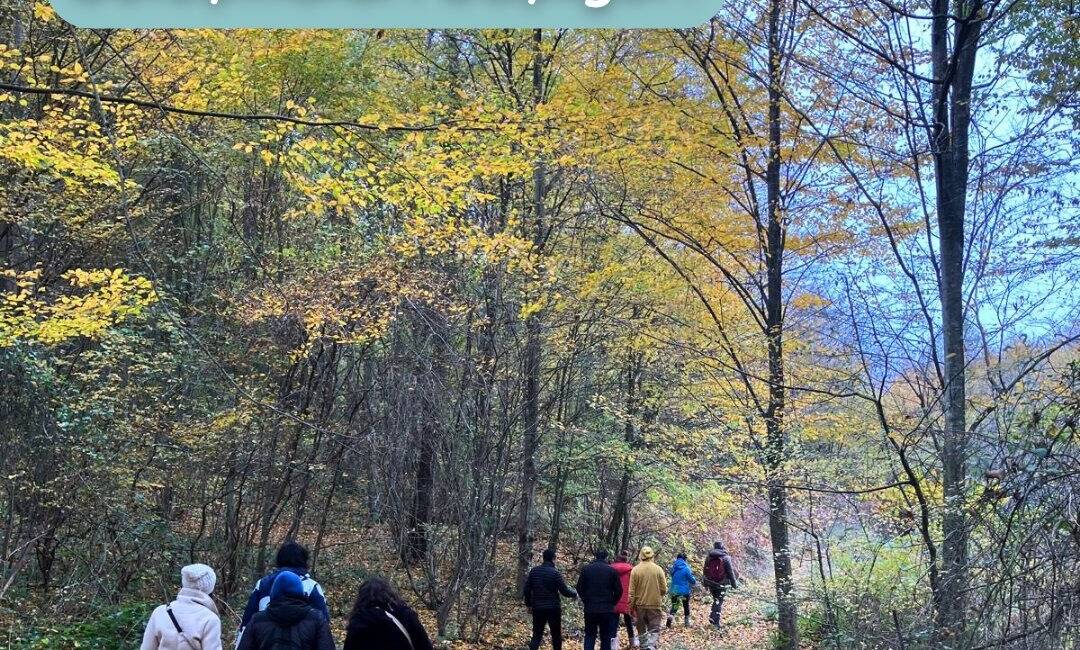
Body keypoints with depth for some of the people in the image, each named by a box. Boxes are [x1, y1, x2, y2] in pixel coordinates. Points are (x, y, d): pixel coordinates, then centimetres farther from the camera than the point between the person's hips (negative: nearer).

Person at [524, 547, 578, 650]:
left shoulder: (534, 571, 2)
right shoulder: (555, 573, -11)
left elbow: (527, 589, 4)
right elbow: (564, 591, -10)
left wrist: (528, 604, 16)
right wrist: (575, 594, 8)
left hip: (537, 608, 3)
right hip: (553, 608, -3)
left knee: (537, 635, 7)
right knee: (556, 635, 11)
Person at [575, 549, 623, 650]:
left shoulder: (586, 569, 0)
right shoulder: (612, 570, -4)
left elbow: (580, 588, 2)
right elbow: (618, 590, -3)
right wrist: (612, 603, 9)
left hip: (590, 608, 1)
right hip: (607, 609, -1)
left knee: (590, 635, 11)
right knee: (606, 637, 8)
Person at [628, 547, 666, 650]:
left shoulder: (635, 570, -6)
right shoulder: (658, 569, -6)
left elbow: (631, 592, -5)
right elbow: (664, 590, -1)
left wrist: (631, 607, 4)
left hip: (640, 606, 1)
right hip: (655, 605, -1)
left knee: (642, 631, 17)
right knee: (654, 630, 3)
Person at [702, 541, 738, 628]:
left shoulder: (709, 557, 4)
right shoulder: (726, 558, -10)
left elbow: (705, 571, 12)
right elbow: (730, 572, -8)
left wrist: (705, 584, 21)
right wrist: (733, 584, 1)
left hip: (711, 583, 4)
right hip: (721, 584, -4)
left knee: (716, 600, 22)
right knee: (719, 602, 3)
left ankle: (713, 617, 19)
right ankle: (715, 621, -1)